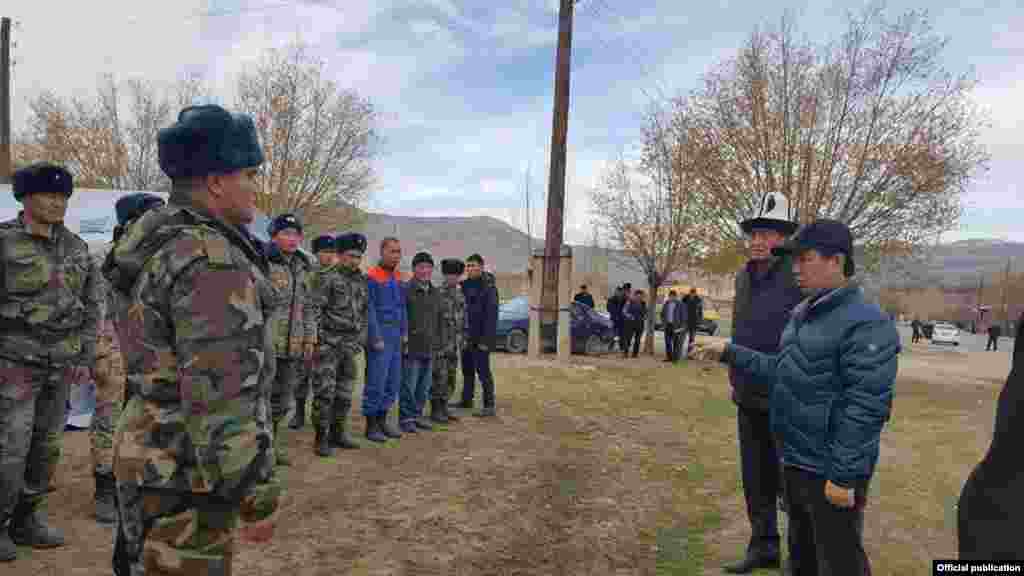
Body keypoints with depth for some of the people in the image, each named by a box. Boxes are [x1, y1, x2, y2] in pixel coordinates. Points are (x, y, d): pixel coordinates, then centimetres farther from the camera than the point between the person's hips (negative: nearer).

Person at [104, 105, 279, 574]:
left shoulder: (159, 242, 8)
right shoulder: (212, 262, -25)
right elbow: (221, 399, -27)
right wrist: (257, 497, -19)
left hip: (153, 457, 10)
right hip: (186, 479, -10)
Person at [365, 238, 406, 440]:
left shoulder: (398, 277, 13)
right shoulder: (372, 277, -9)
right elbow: (369, 310, -12)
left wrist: (404, 332, 11)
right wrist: (376, 338, -15)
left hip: (396, 337, 8)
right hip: (380, 335, -8)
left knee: (394, 381, 12)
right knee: (376, 382, -3)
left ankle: (382, 419, 24)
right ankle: (371, 424, 8)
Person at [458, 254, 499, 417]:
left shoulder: (488, 287, -11)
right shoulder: (465, 286, 11)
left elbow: (491, 315, -16)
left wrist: (486, 339, -20)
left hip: (480, 338, -7)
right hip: (466, 337, 8)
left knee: (483, 371, -5)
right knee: (467, 370, 16)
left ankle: (489, 406, 1)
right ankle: (466, 400, 28)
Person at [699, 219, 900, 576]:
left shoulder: (866, 324, -19)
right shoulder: (802, 313, 10)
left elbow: (864, 409, -23)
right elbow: (782, 372, 14)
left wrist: (843, 476, -23)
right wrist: (731, 354, 7)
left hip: (830, 472, -9)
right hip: (794, 462, 9)